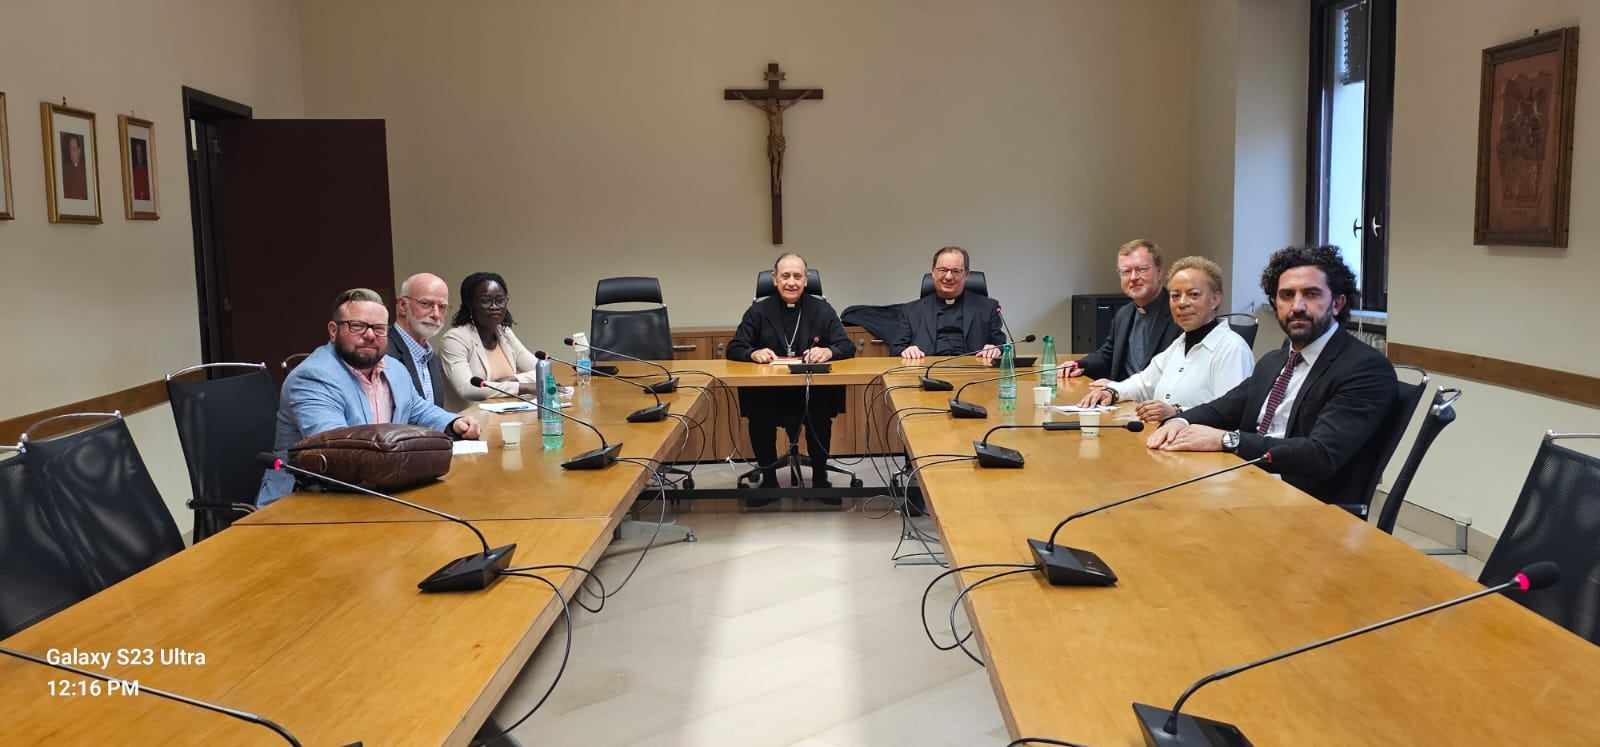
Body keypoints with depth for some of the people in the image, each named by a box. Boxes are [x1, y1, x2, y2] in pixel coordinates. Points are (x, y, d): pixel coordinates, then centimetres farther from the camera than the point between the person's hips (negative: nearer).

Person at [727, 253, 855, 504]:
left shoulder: (822, 310, 8)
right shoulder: (759, 311, 8)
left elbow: (847, 347, 0)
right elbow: (733, 349, 4)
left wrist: (828, 351, -23)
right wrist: (753, 353, -19)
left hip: (813, 391, 0)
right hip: (768, 393, 1)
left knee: (821, 412, -32)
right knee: (756, 413, -30)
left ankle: (820, 478, -8)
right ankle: (768, 478, -7)